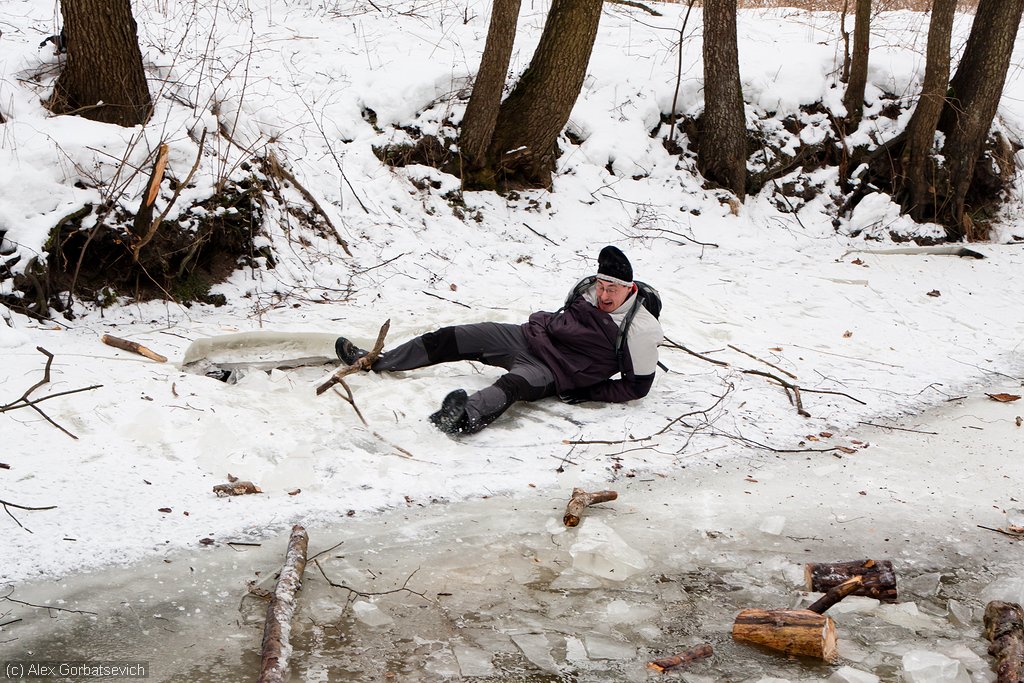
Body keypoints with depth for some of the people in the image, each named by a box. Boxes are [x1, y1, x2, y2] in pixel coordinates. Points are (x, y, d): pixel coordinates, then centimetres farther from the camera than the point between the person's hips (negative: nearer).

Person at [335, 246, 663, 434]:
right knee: (452, 339, -2)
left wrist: (588, 393, -13)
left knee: (511, 385, -41)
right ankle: (377, 361, 8)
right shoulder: (589, 289, 5)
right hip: (530, 337, 7)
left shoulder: (641, 332, -14)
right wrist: (538, 325, 12)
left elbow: (638, 385, -9)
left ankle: (466, 416, -73)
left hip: (551, 373, -7)